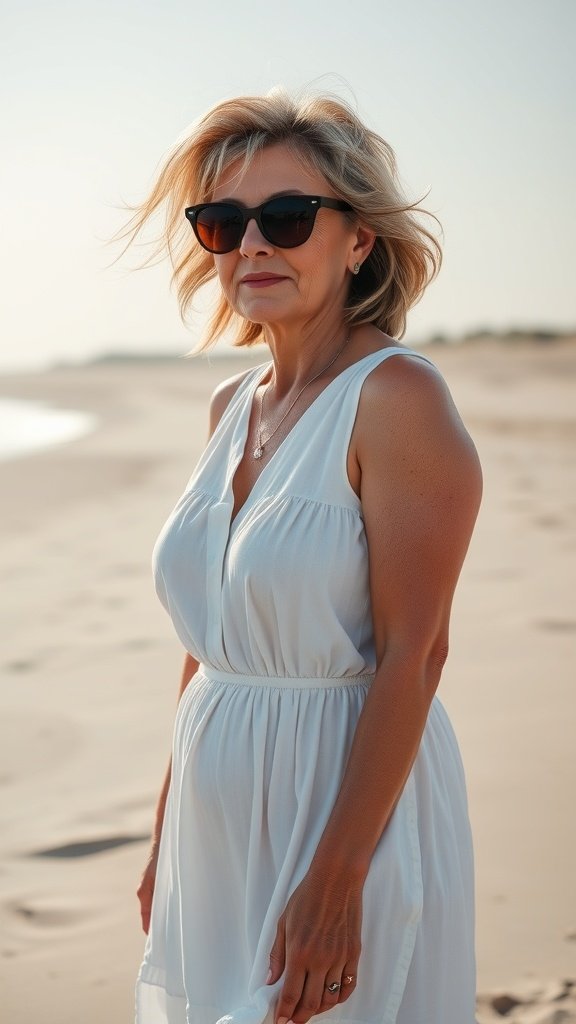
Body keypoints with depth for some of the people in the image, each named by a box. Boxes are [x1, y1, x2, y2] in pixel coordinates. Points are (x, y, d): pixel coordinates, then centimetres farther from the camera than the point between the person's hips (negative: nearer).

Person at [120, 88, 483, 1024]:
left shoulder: (395, 396, -15)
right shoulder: (234, 405, 7)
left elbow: (412, 656, -19)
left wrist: (335, 880, -21)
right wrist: (164, 839, 14)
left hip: (350, 803, -7)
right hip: (219, 832, 7)